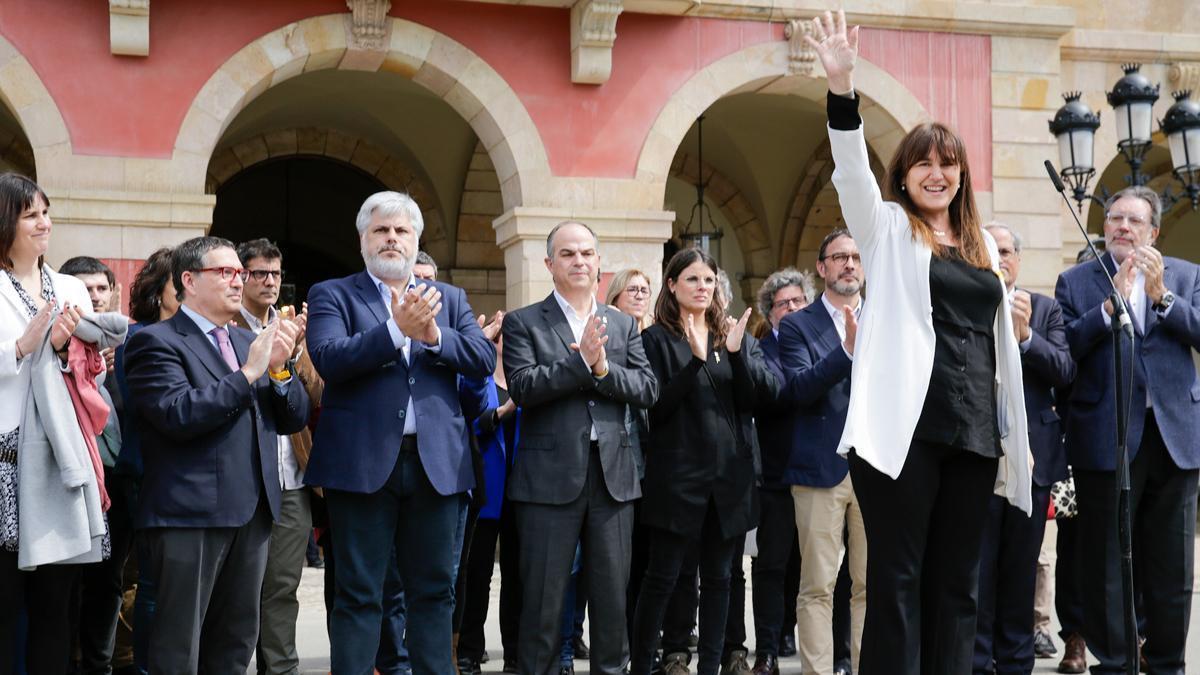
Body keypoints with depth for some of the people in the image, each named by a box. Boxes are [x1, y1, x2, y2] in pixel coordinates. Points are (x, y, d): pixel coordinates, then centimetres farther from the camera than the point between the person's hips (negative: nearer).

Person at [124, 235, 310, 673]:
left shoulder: (249, 342, 17)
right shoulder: (156, 342, -4)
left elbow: (294, 419, 13)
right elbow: (178, 414, -19)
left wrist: (278, 369, -5)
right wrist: (248, 374, -16)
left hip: (253, 513, 7)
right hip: (190, 514, -7)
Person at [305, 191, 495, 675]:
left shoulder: (450, 299, 15)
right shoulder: (332, 295, 5)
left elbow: (484, 360, 3)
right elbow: (328, 359, -12)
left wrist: (433, 335, -14)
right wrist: (396, 329, -23)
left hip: (436, 463, 3)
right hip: (363, 462, -3)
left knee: (434, 590, 9)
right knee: (359, 594, 1)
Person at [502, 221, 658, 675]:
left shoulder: (623, 326, 13)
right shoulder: (523, 323, 2)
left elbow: (648, 390, 3)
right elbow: (522, 387, -11)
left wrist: (604, 369, -13)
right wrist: (581, 361, -17)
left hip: (613, 475, 3)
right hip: (549, 477, -3)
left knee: (612, 595, 8)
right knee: (543, 599, 1)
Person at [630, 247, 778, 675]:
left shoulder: (737, 336, 12)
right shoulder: (656, 339, 0)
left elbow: (766, 393, 0)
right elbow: (655, 407, -10)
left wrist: (736, 352, -15)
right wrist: (695, 360, -20)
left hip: (730, 473, 4)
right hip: (677, 474, -4)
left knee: (717, 576, 9)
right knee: (662, 576, -2)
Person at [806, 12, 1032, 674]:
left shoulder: (983, 243, 17)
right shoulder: (888, 229, 6)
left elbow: (1001, 339, 19)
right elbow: (852, 167, -12)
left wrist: (1015, 432, 14)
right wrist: (841, 84, -27)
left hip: (974, 429, 5)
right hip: (905, 425, -5)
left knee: (956, 581, 7)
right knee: (897, 578, -4)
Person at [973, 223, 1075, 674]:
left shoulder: (1046, 310, 9)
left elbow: (1065, 371, -3)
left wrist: (1025, 335, -16)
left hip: (1032, 454, 2)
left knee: (1021, 568, 10)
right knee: (977, 567, 1)